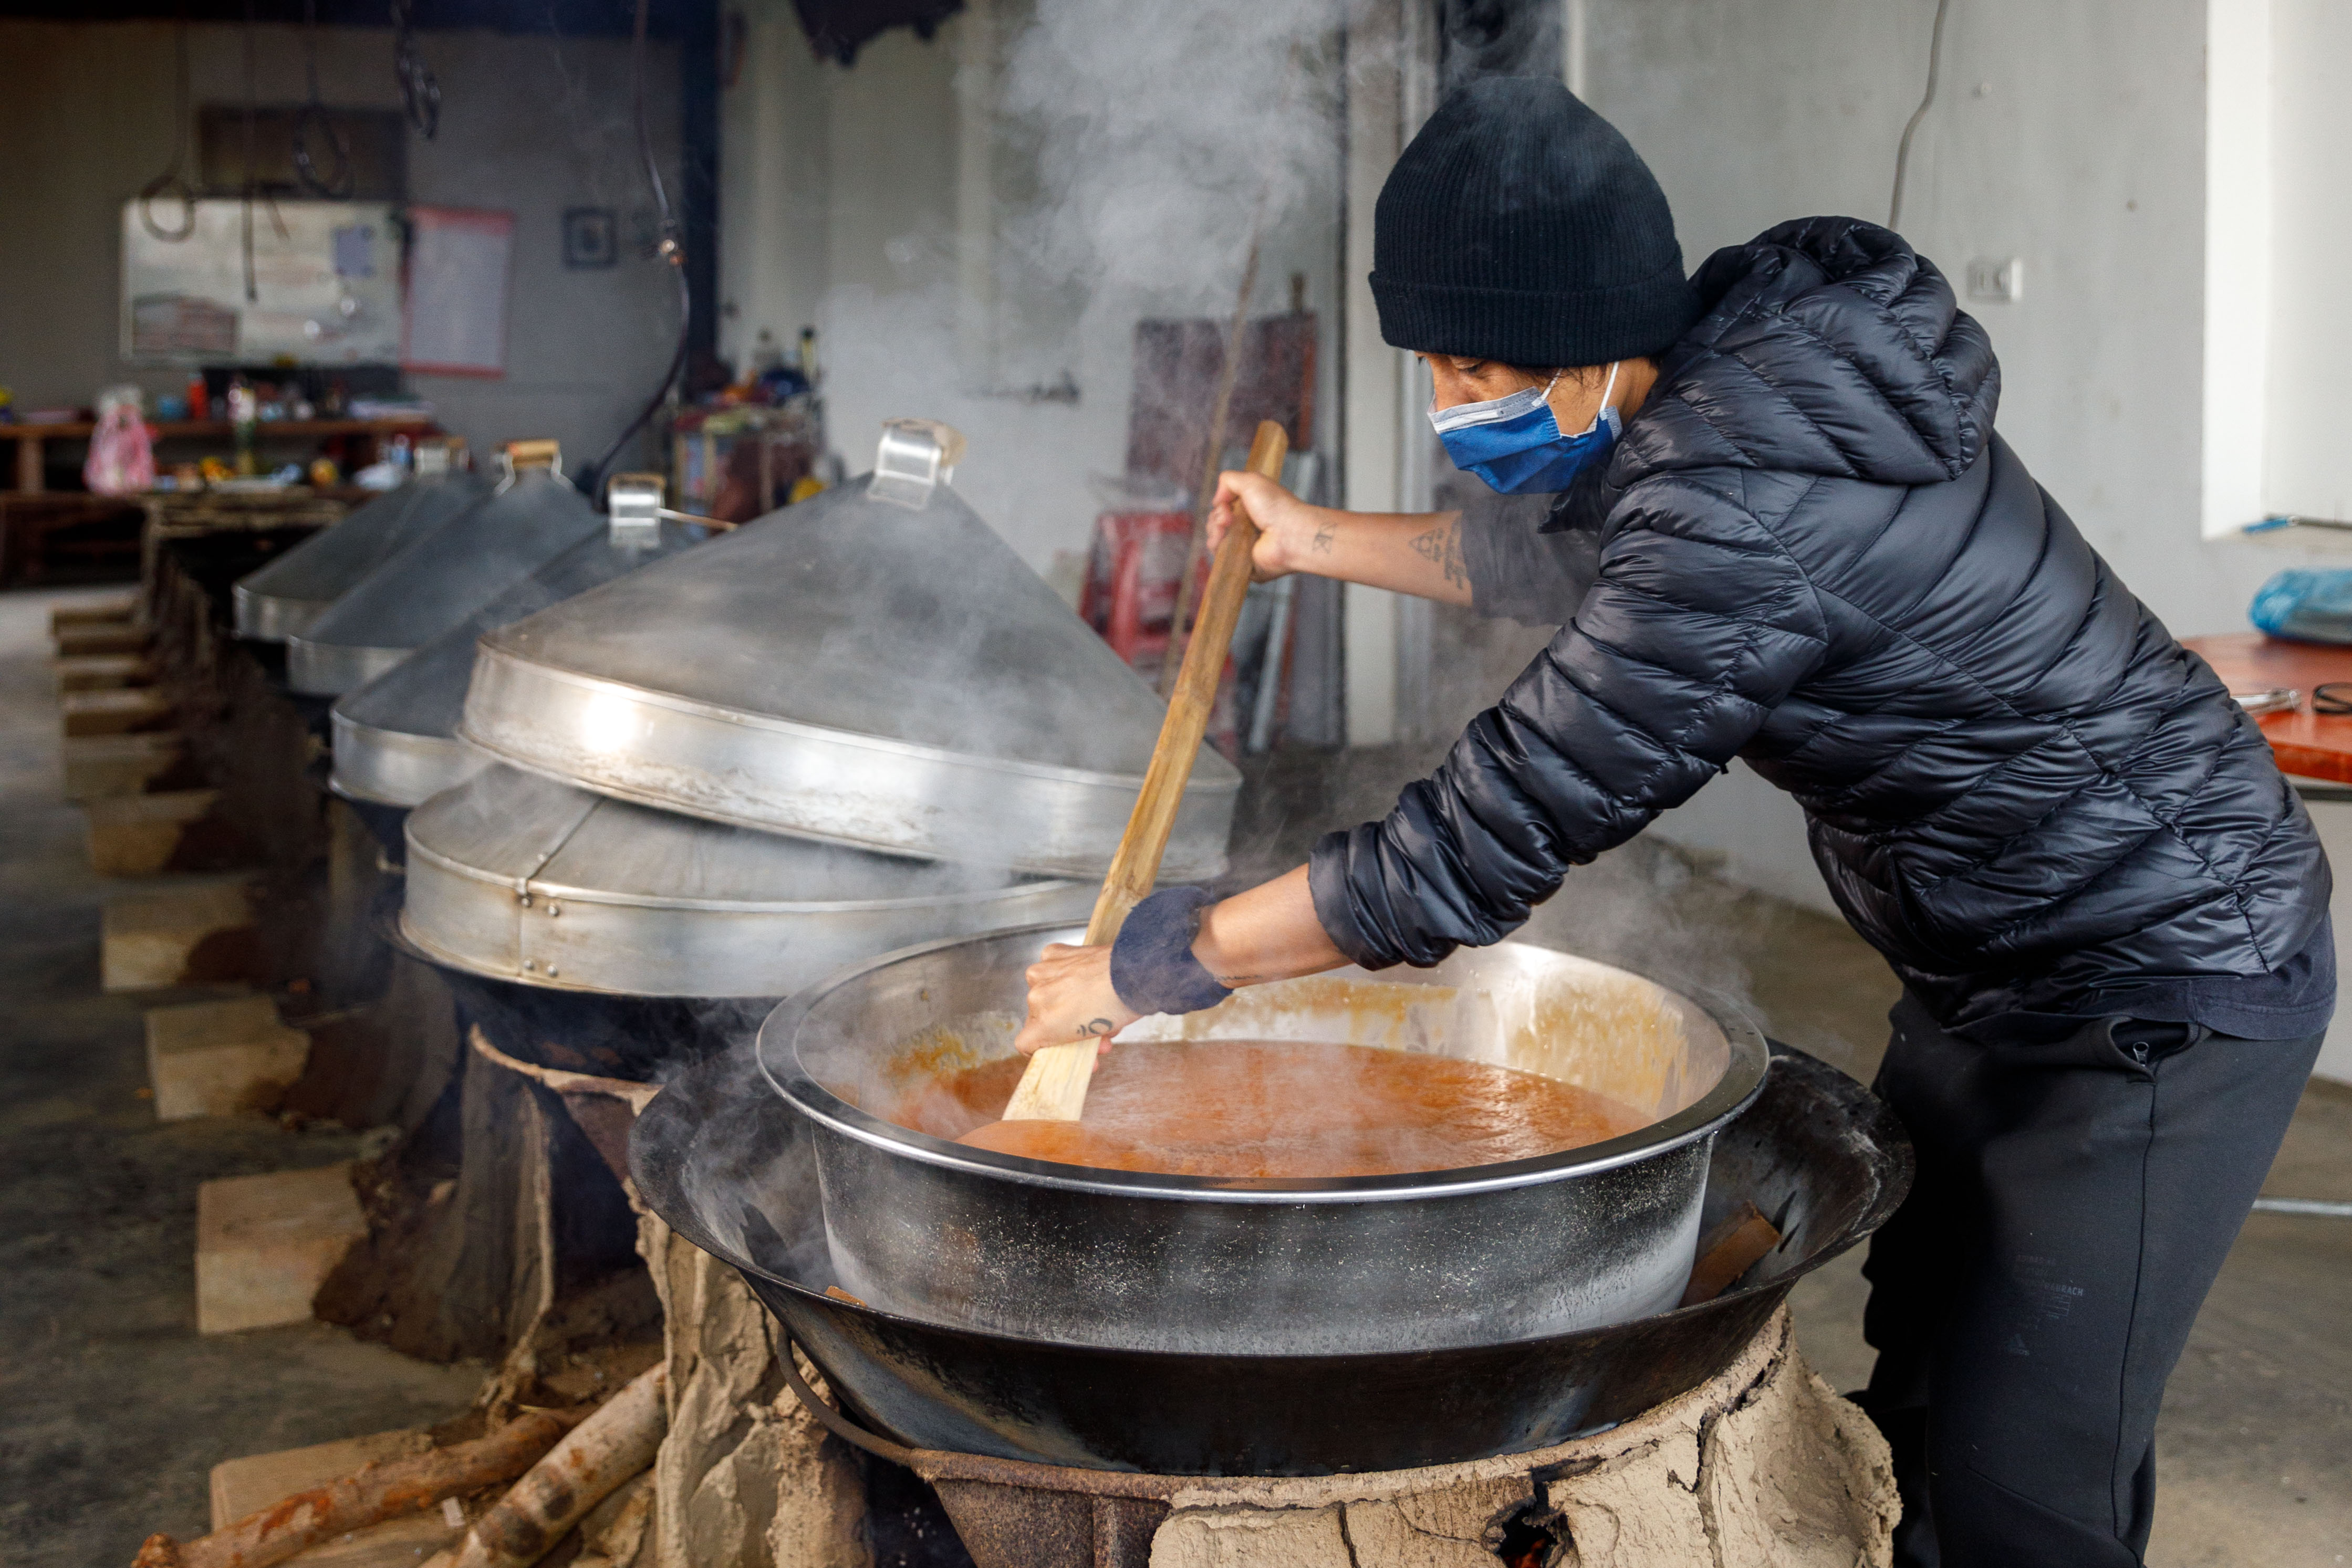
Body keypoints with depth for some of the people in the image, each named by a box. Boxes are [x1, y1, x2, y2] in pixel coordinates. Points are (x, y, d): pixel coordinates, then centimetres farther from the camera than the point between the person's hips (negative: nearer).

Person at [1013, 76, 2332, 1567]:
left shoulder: (1745, 521, -34)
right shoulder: (1737, 353, -4)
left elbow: (1479, 848, -30)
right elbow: (1587, 561, 18)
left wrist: (1148, 967, -18)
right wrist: (1326, 540, 25)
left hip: (2160, 985, -10)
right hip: (1991, 973, 10)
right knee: (1915, 1396, 18)